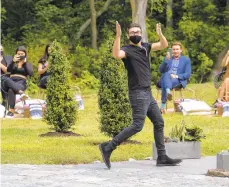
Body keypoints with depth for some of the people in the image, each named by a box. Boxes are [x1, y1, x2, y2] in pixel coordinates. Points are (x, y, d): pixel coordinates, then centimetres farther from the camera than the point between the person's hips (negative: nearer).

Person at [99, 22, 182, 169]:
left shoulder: (145, 47, 13)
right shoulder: (128, 50, -9)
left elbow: (164, 45, 9)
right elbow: (116, 54, -31)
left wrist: (160, 34, -11)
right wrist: (118, 36, -39)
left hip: (148, 93, 8)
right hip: (138, 93, -8)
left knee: (159, 123, 10)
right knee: (137, 125, -16)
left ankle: (162, 157, 15)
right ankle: (108, 147, -15)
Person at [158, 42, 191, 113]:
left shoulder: (186, 60, 17)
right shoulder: (167, 58, 25)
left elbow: (188, 74, 5)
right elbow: (161, 70, 10)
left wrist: (177, 76, -12)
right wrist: (166, 60, -5)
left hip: (178, 81, -2)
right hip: (165, 78, 2)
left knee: (164, 84, -37)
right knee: (167, 74, -37)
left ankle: (163, 104, -49)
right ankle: (168, 91, -63)